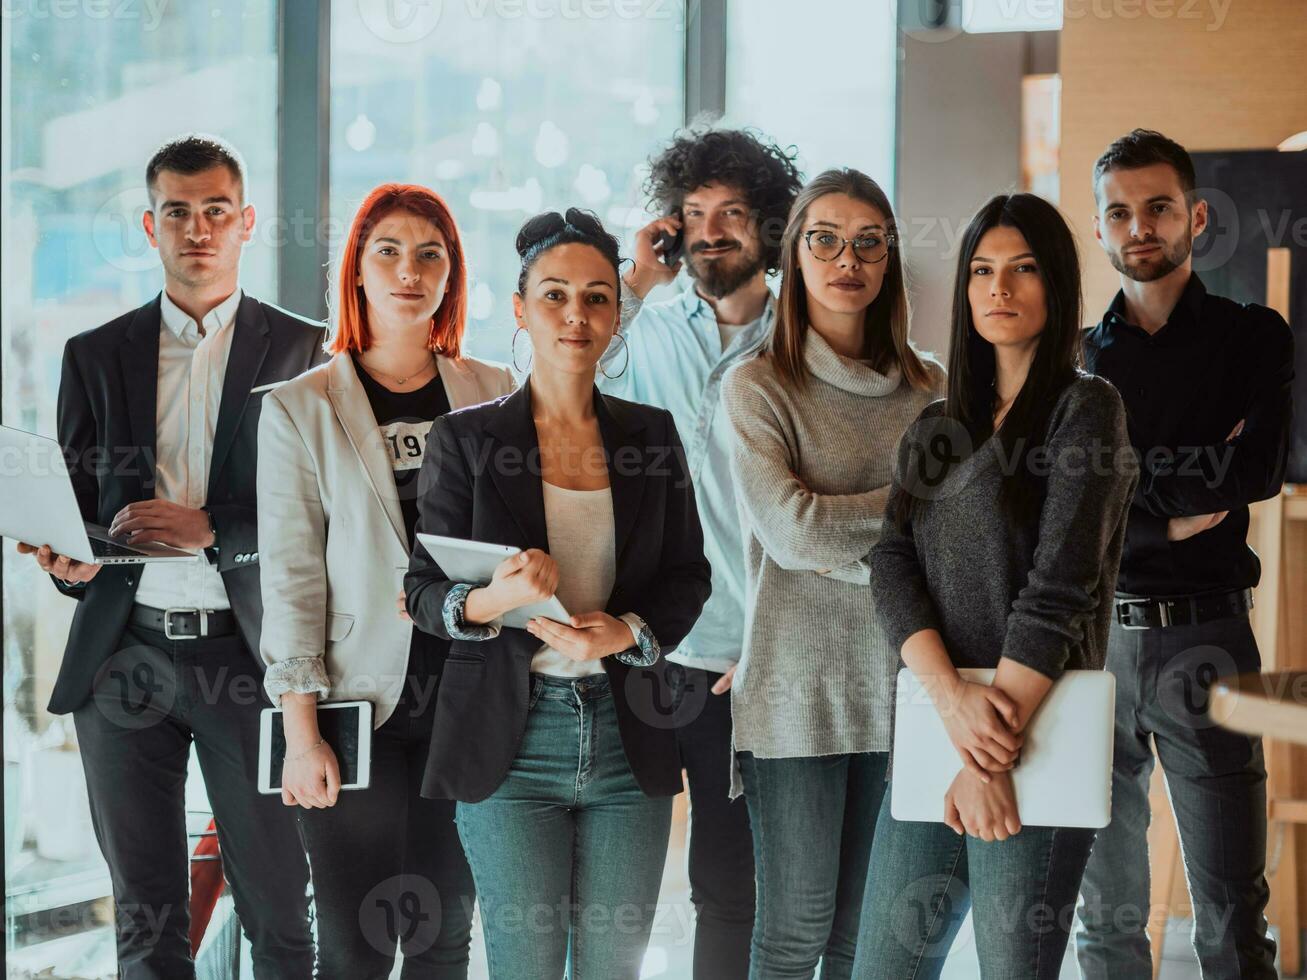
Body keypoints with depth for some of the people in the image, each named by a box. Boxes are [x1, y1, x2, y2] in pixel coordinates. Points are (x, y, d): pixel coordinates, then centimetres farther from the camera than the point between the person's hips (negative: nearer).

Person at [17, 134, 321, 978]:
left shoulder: (301, 351, 5)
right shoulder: (96, 356, 12)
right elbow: (72, 505, 13)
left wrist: (210, 529, -14)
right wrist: (68, 559, -10)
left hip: (247, 652, -2)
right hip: (125, 652, 2)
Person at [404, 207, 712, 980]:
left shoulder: (651, 434, 8)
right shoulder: (467, 439, 0)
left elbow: (690, 576, 10)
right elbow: (424, 590, 0)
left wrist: (627, 632, -11)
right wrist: (494, 602, -22)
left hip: (627, 735, 2)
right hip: (510, 739, -2)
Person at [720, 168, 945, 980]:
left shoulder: (928, 388, 10)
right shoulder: (759, 387, -1)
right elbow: (790, 531, -12)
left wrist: (850, 550, -9)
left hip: (898, 684, 4)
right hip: (800, 689, -3)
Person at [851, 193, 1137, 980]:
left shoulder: (1085, 407, -2)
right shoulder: (939, 427, 16)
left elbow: (1058, 591, -11)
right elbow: (892, 566, 3)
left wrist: (995, 755, -16)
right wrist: (954, 699, -15)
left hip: (1036, 737, -6)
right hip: (933, 735, 6)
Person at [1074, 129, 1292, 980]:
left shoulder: (1253, 337, 6)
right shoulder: (1079, 358, 12)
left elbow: (1258, 470, -10)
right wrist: (1171, 515, -9)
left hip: (1204, 634, -2)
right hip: (1093, 634, 3)